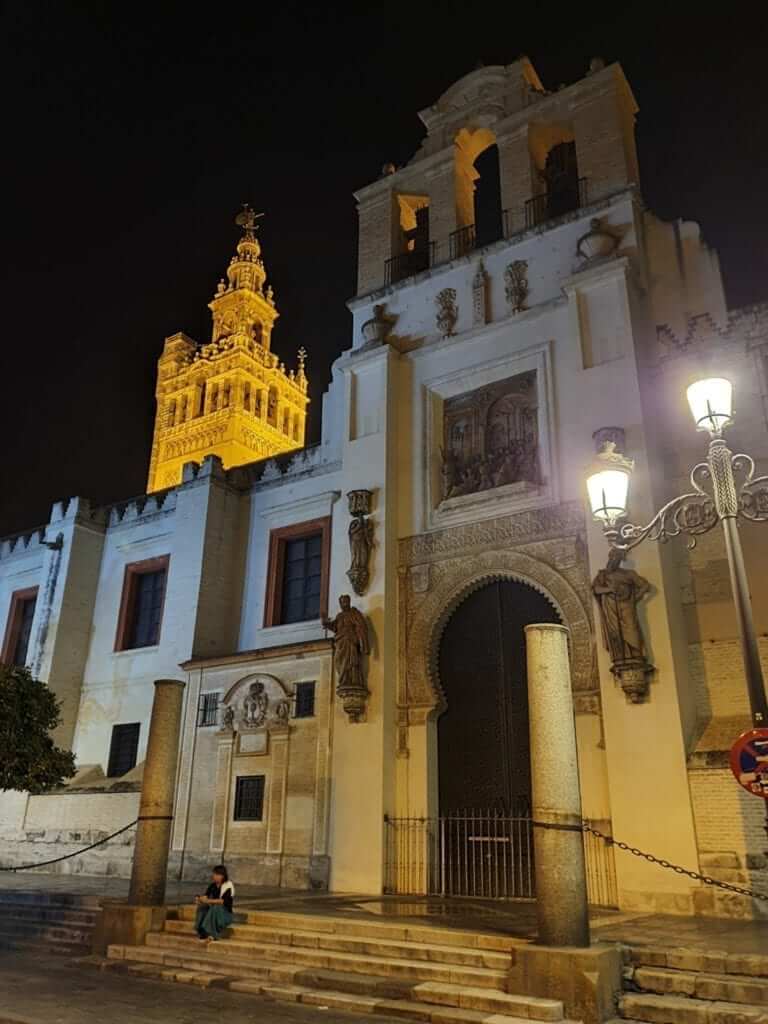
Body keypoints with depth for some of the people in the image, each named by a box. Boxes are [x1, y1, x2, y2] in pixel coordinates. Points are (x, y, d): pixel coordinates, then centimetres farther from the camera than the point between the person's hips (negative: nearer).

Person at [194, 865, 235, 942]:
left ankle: (212, 935, -30)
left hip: (226, 913, -6)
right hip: (213, 911, 6)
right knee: (202, 907, -21)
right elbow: (206, 896, -4)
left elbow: (222, 901, -27)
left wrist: (208, 901, -33)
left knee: (215, 907, -35)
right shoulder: (212, 886, 5)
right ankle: (202, 933, -25)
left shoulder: (228, 886, -15)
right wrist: (200, 900, -27)